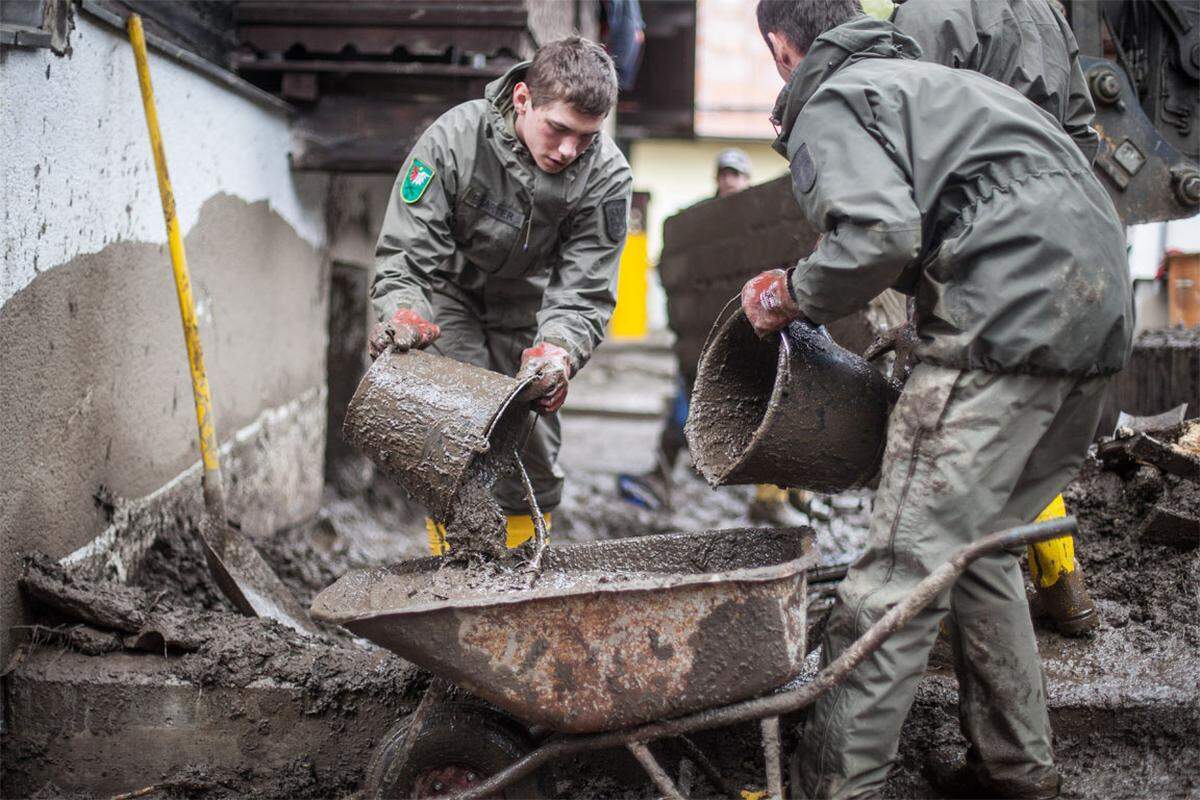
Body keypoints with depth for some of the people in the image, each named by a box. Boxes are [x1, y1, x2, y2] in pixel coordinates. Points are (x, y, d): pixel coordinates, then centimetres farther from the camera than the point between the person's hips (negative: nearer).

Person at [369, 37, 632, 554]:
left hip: (527, 306, 2)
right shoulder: (455, 138, -29)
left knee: (533, 449, 6)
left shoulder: (605, 175, -25)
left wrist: (555, 350, -45)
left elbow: (584, 292, -25)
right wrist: (403, 315, -47)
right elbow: (405, 252, -27)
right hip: (450, 292, -2)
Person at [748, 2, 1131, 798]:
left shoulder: (828, 104, 1)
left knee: (906, 563, -8)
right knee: (980, 551, 19)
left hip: (1010, 318, -9)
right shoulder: (932, 78, 29)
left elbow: (879, 233, -17)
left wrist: (793, 296, -1)